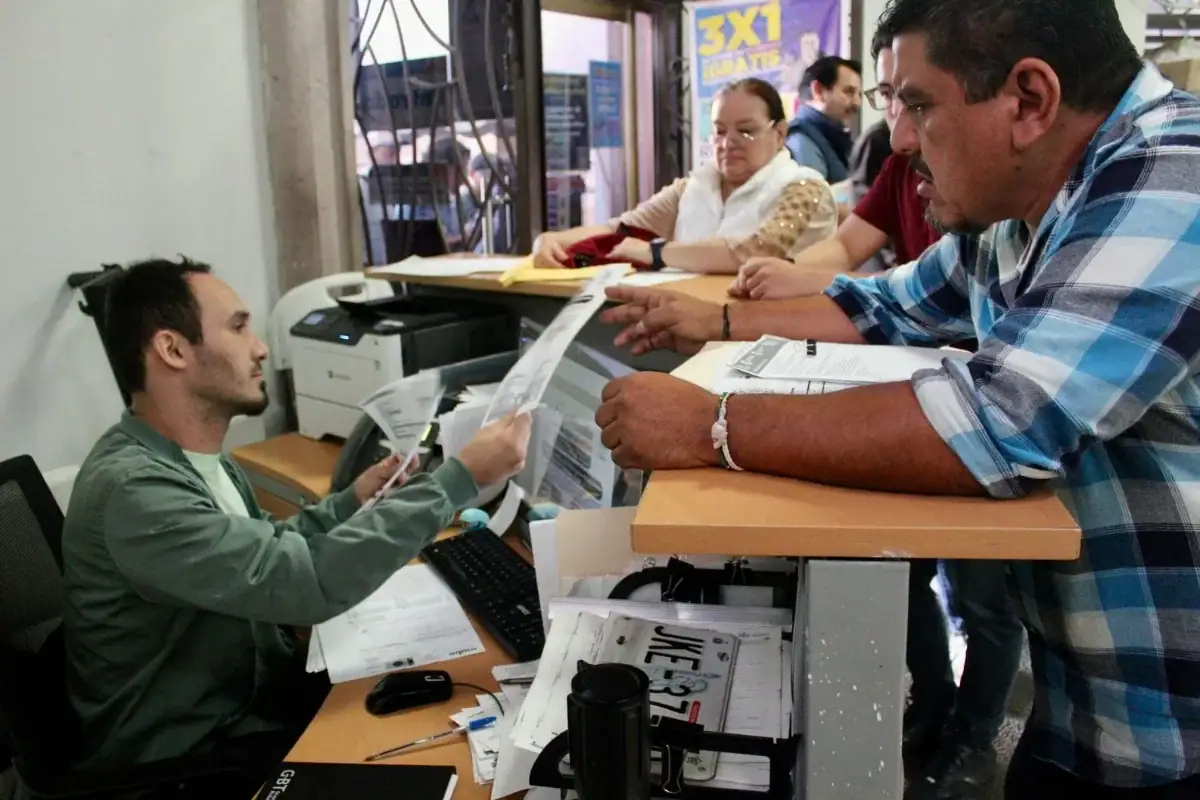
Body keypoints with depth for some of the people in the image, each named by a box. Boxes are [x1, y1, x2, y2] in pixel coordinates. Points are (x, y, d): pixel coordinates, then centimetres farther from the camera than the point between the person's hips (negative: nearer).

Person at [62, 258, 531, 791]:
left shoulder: (199, 458, 2)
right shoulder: (133, 489, -29)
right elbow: (309, 583, -36)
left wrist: (354, 501, 1)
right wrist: (461, 477, -32)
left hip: (257, 690, 8)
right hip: (192, 752, -8)